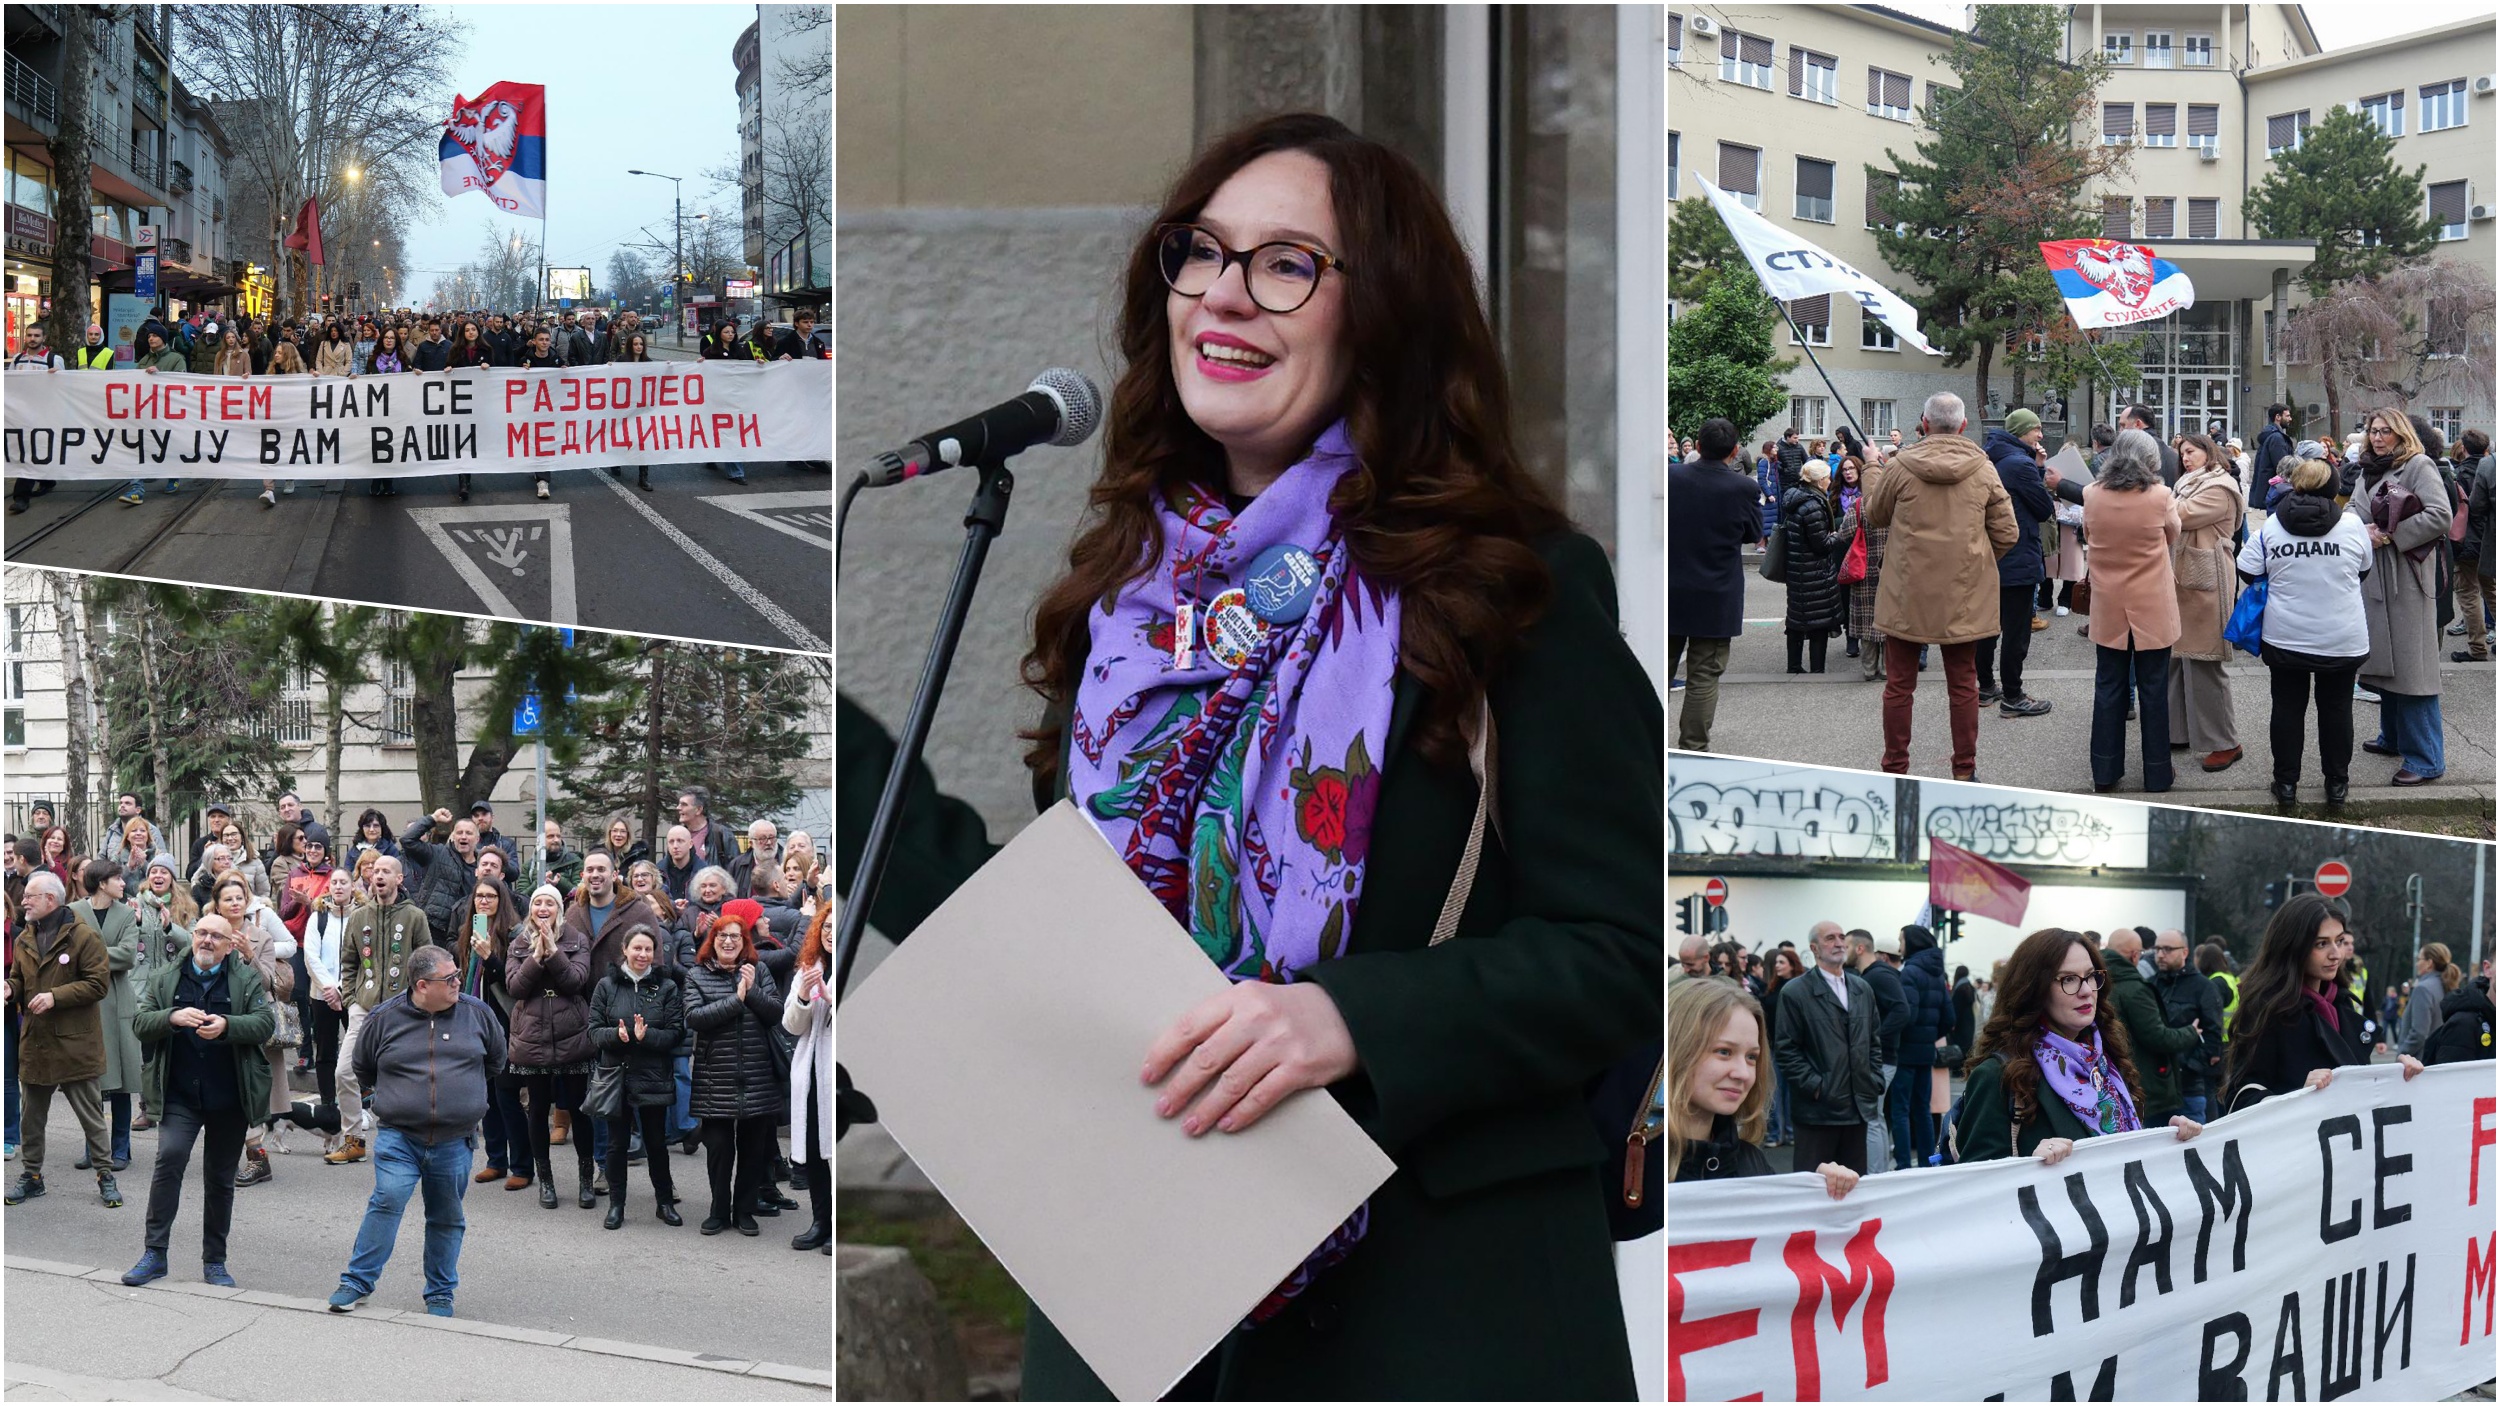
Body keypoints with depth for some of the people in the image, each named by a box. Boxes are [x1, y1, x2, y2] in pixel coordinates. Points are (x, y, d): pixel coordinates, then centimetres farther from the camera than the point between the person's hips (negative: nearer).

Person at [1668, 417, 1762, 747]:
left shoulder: (1670, 476, -8)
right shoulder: (1741, 488, -14)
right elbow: (1755, 534, 2)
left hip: (1669, 595, 3)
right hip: (1716, 601, -2)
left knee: (1660, 670, 15)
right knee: (1704, 677, 3)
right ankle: (1693, 749, 4)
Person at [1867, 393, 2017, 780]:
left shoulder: (1900, 468, -10)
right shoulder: (1983, 470, -5)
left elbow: (1874, 516, 8)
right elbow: (2006, 534, -1)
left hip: (1907, 595, -1)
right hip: (1964, 597, 1)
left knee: (1899, 684, 9)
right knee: (1963, 684, 11)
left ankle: (1894, 767, 15)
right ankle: (1965, 770, 15)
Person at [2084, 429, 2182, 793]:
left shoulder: (2092, 495, -9)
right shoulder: (2159, 497, -15)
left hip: (2108, 609, 2)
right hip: (2152, 609, -2)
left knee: (2108, 688, 12)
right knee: (2153, 691, 8)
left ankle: (2105, 772, 16)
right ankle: (2157, 773, 15)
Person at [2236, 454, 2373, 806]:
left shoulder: (2270, 527, -8)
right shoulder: (2352, 525, -9)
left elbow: (2248, 572, -1)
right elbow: (2364, 571, 6)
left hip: (2285, 637, 0)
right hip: (2341, 639, 0)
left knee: (2287, 707, 12)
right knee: (2336, 708, 14)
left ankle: (2286, 782, 17)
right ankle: (2337, 783, 21)